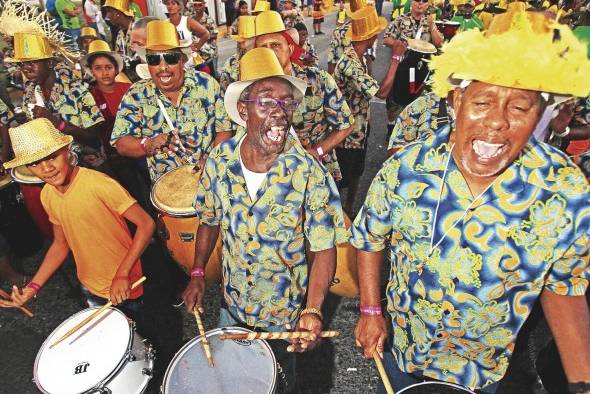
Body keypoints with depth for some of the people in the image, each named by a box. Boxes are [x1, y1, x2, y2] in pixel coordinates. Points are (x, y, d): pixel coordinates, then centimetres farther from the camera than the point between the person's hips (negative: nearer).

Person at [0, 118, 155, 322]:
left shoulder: (98, 184, -27)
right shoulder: (47, 195, -4)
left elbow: (146, 224, -25)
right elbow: (61, 244, 7)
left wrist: (122, 274, -27)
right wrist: (33, 286, -2)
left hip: (123, 286, -6)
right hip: (89, 287, 6)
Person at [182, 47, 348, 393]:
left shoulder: (309, 173, -25)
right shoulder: (219, 160, -14)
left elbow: (324, 248, -20)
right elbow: (210, 220, 2)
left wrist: (313, 310, -31)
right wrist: (197, 274, -2)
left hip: (286, 316, -3)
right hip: (232, 304, 4)